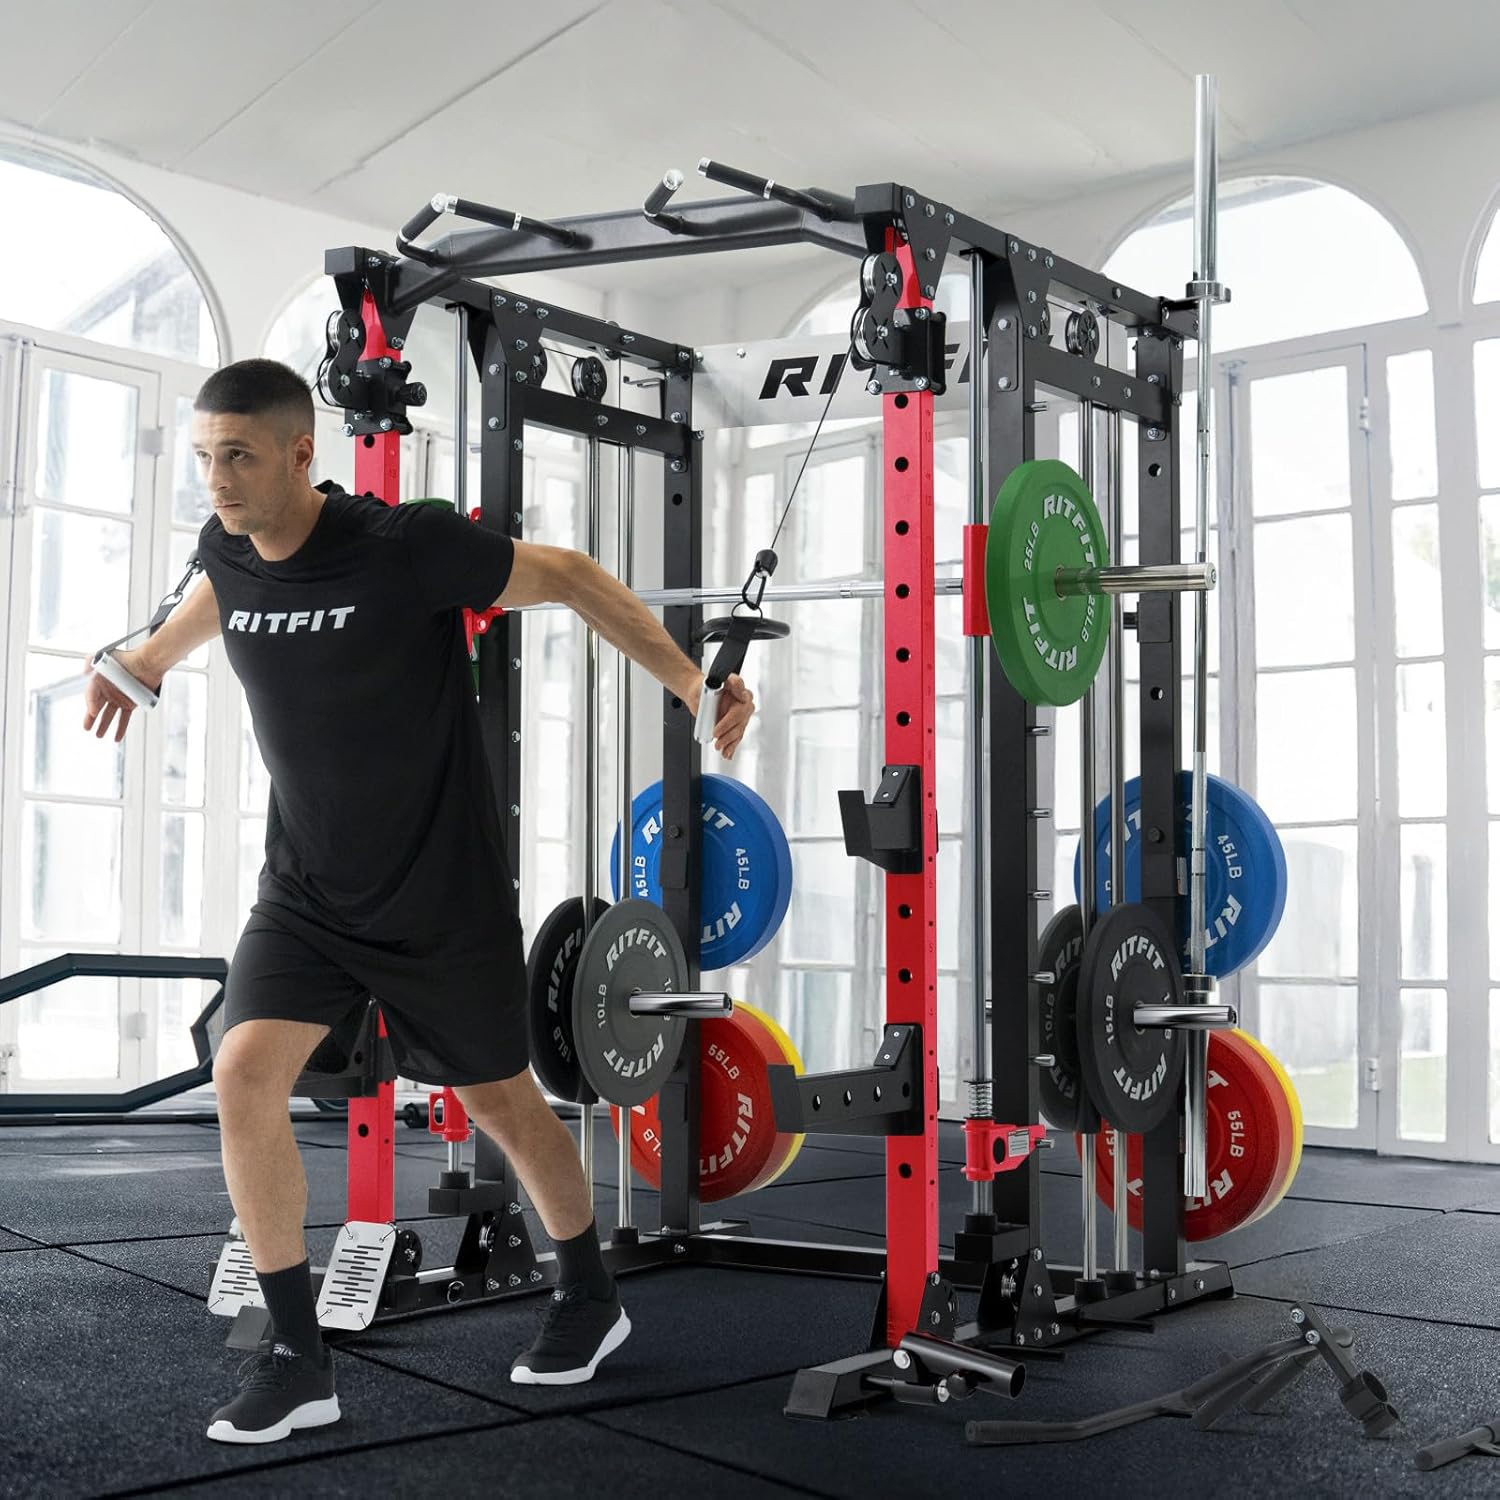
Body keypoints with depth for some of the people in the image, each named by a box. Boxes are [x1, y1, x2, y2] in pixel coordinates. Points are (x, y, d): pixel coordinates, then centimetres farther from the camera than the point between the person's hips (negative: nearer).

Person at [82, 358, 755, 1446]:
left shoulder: (406, 546, -23)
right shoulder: (227, 549, -5)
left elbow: (567, 576, -11)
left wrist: (692, 682, -13)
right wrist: (147, 660, 38)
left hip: (442, 893, -5)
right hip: (306, 891, 5)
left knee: (500, 1100, 10)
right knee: (245, 1075, -13)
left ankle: (591, 1297, 37)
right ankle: (299, 1357, 3)